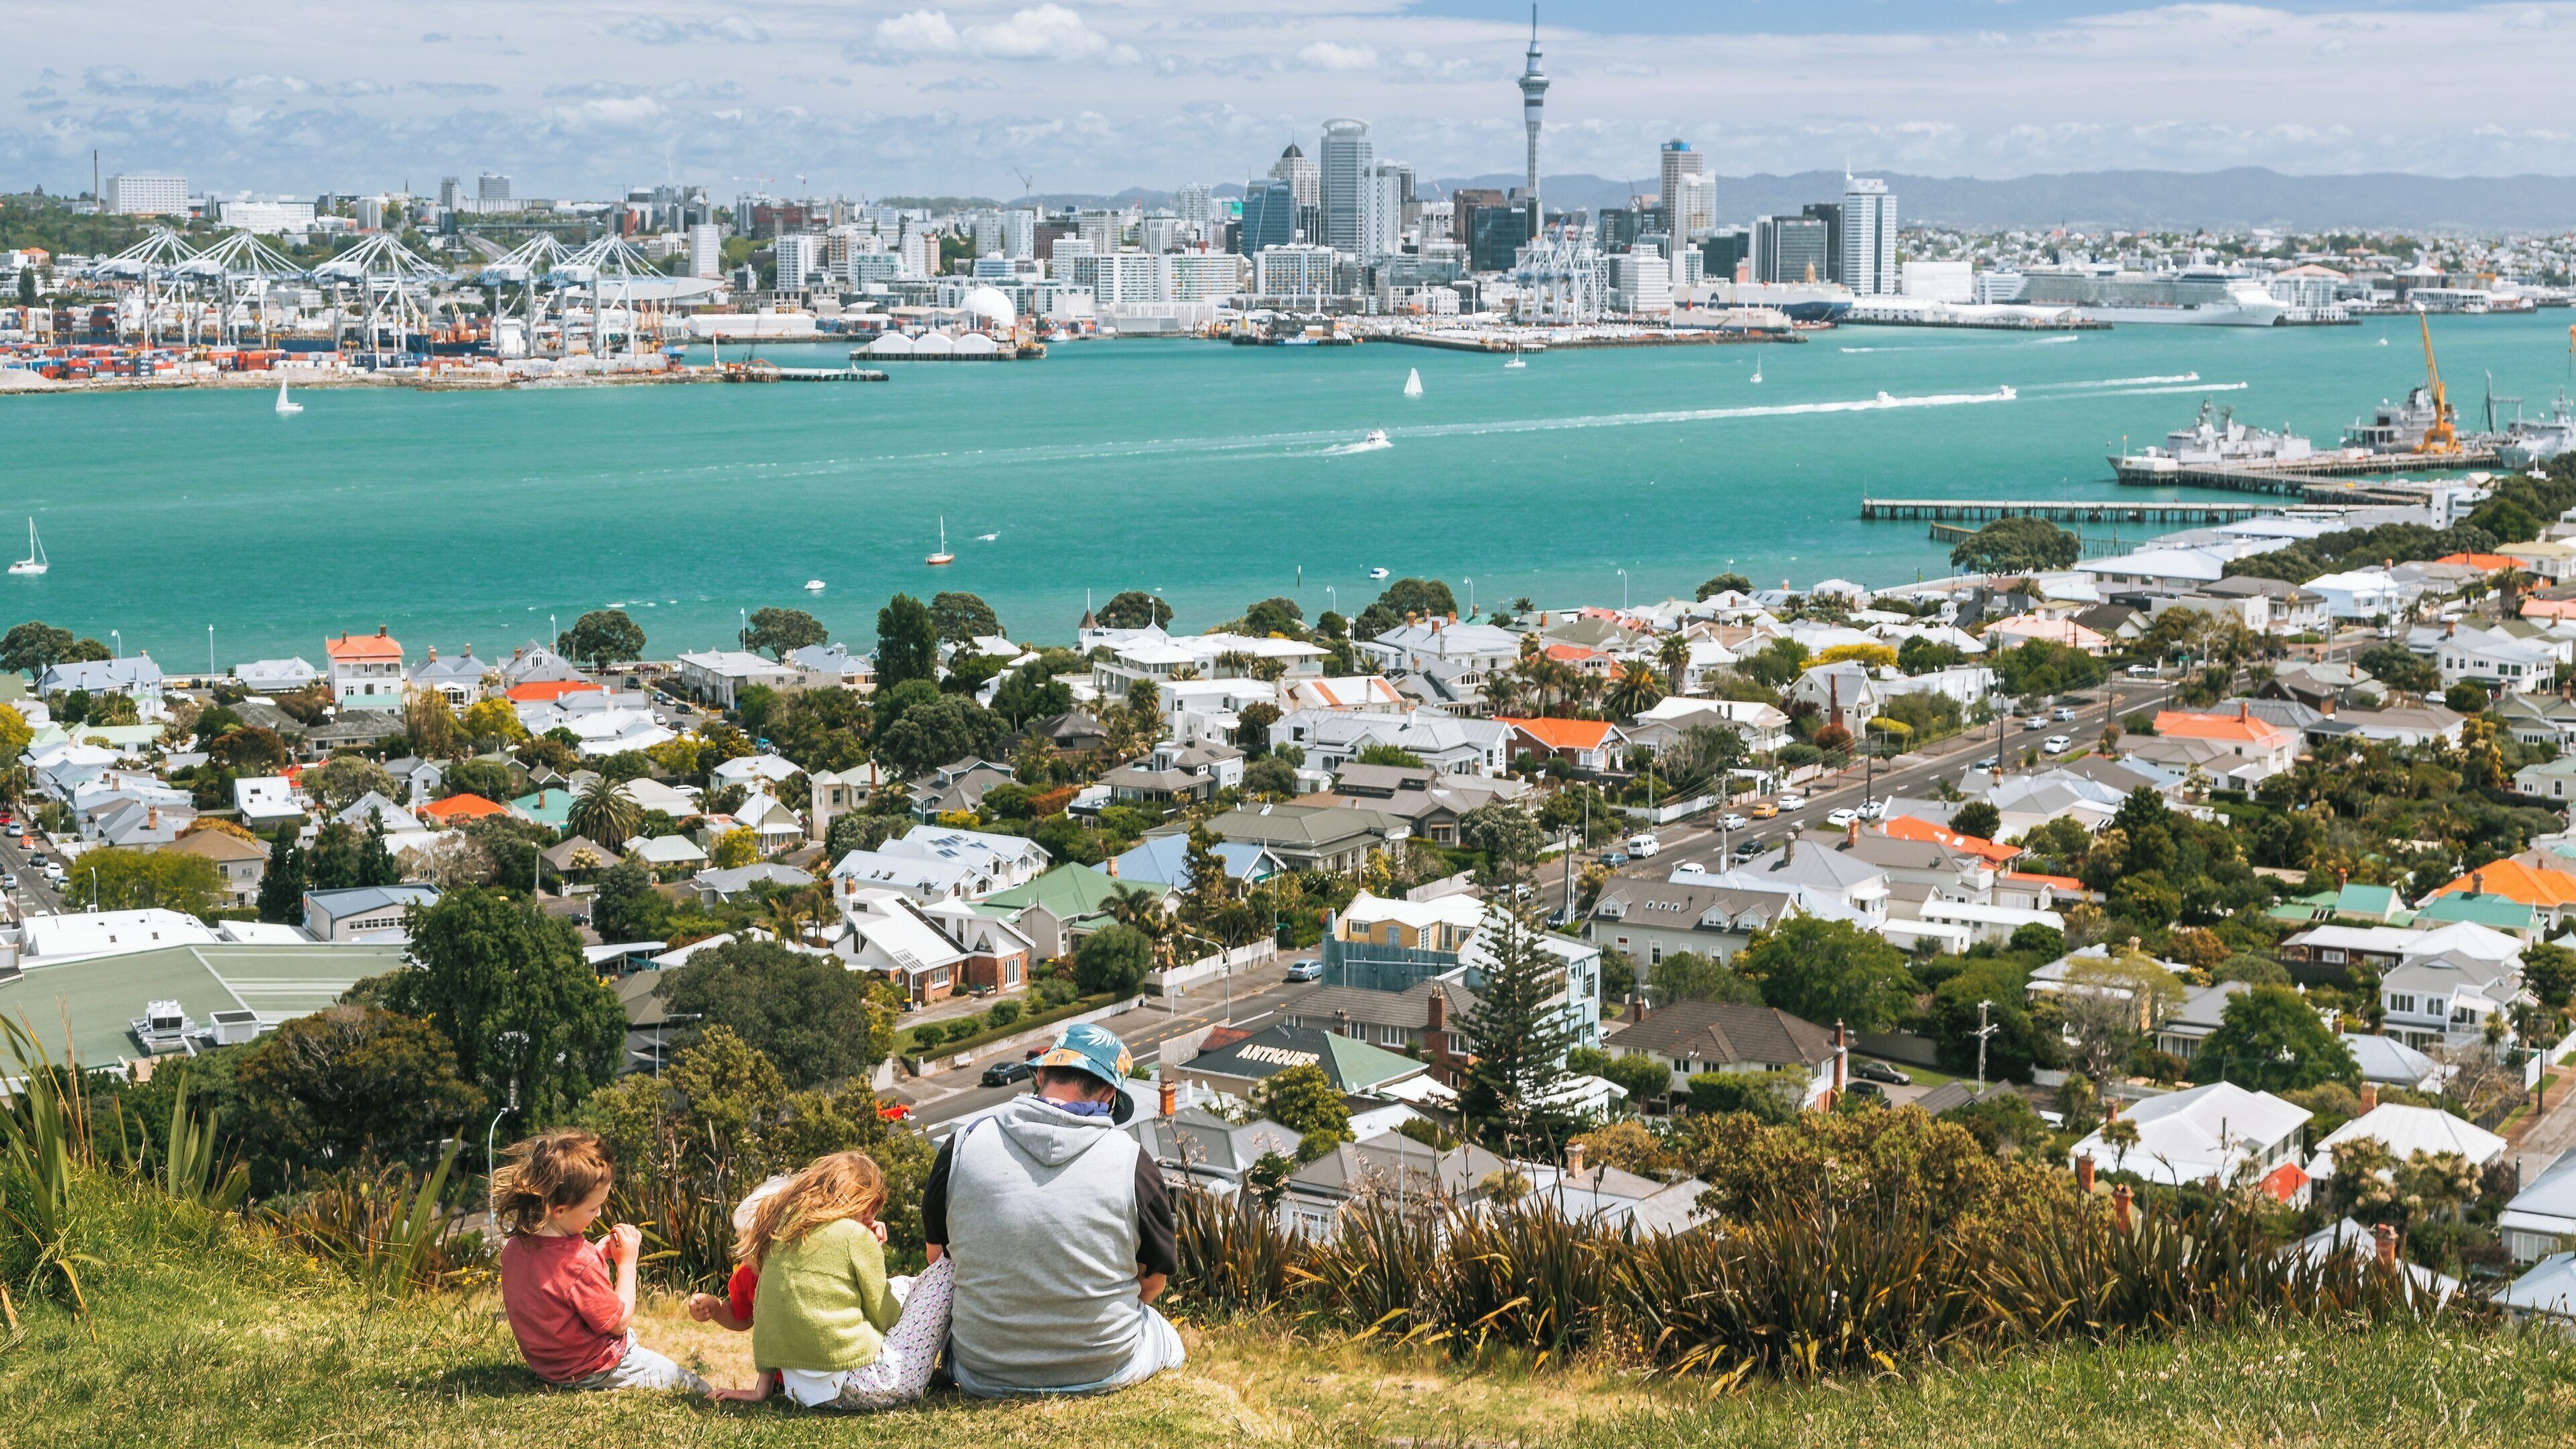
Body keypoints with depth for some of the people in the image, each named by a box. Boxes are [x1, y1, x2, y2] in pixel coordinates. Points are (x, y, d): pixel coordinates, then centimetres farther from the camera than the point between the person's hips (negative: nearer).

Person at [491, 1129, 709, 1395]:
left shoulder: (515, 1245, -7)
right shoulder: (579, 1262, -33)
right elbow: (619, 1322, -18)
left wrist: (598, 1253, 3)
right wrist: (627, 1263, -9)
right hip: (593, 1371, -8)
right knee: (699, 1390, 1)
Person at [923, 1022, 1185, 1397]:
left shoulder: (964, 1145, -11)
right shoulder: (1132, 1162, -15)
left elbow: (938, 1255, 3)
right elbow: (1153, 1283, -5)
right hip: (1104, 1370, -1)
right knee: (1169, 1341, 32)